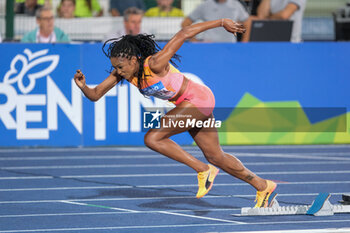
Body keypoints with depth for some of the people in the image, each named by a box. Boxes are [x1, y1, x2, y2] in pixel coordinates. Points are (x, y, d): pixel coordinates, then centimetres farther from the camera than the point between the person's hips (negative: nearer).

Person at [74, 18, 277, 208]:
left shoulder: (154, 64, -30)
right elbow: (95, 95, -6)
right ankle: (263, 186, 31)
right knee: (216, 157, 16)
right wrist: (83, 87, -29)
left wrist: (221, 22, -19)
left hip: (198, 99, -9)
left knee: (153, 138, -20)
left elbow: (184, 34, -25)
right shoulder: (123, 71, -9)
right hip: (186, 105, 9)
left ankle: (203, 170, -10)